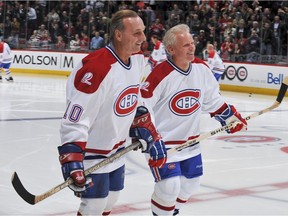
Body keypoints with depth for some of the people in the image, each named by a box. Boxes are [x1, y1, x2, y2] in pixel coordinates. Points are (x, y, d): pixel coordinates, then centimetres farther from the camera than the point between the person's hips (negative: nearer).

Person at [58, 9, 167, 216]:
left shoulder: (138, 59, -4)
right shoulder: (97, 68, -31)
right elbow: (74, 121, -29)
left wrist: (150, 136, 6)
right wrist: (72, 163, -33)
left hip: (117, 150, 8)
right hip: (91, 152, -8)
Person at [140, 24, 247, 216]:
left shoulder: (202, 68, -5)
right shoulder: (161, 74, -24)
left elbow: (212, 99, 10)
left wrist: (231, 116, 10)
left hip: (190, 139, 7)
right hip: (163, 141, -7)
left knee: (191, 182, 17)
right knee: (170, 186, -13)